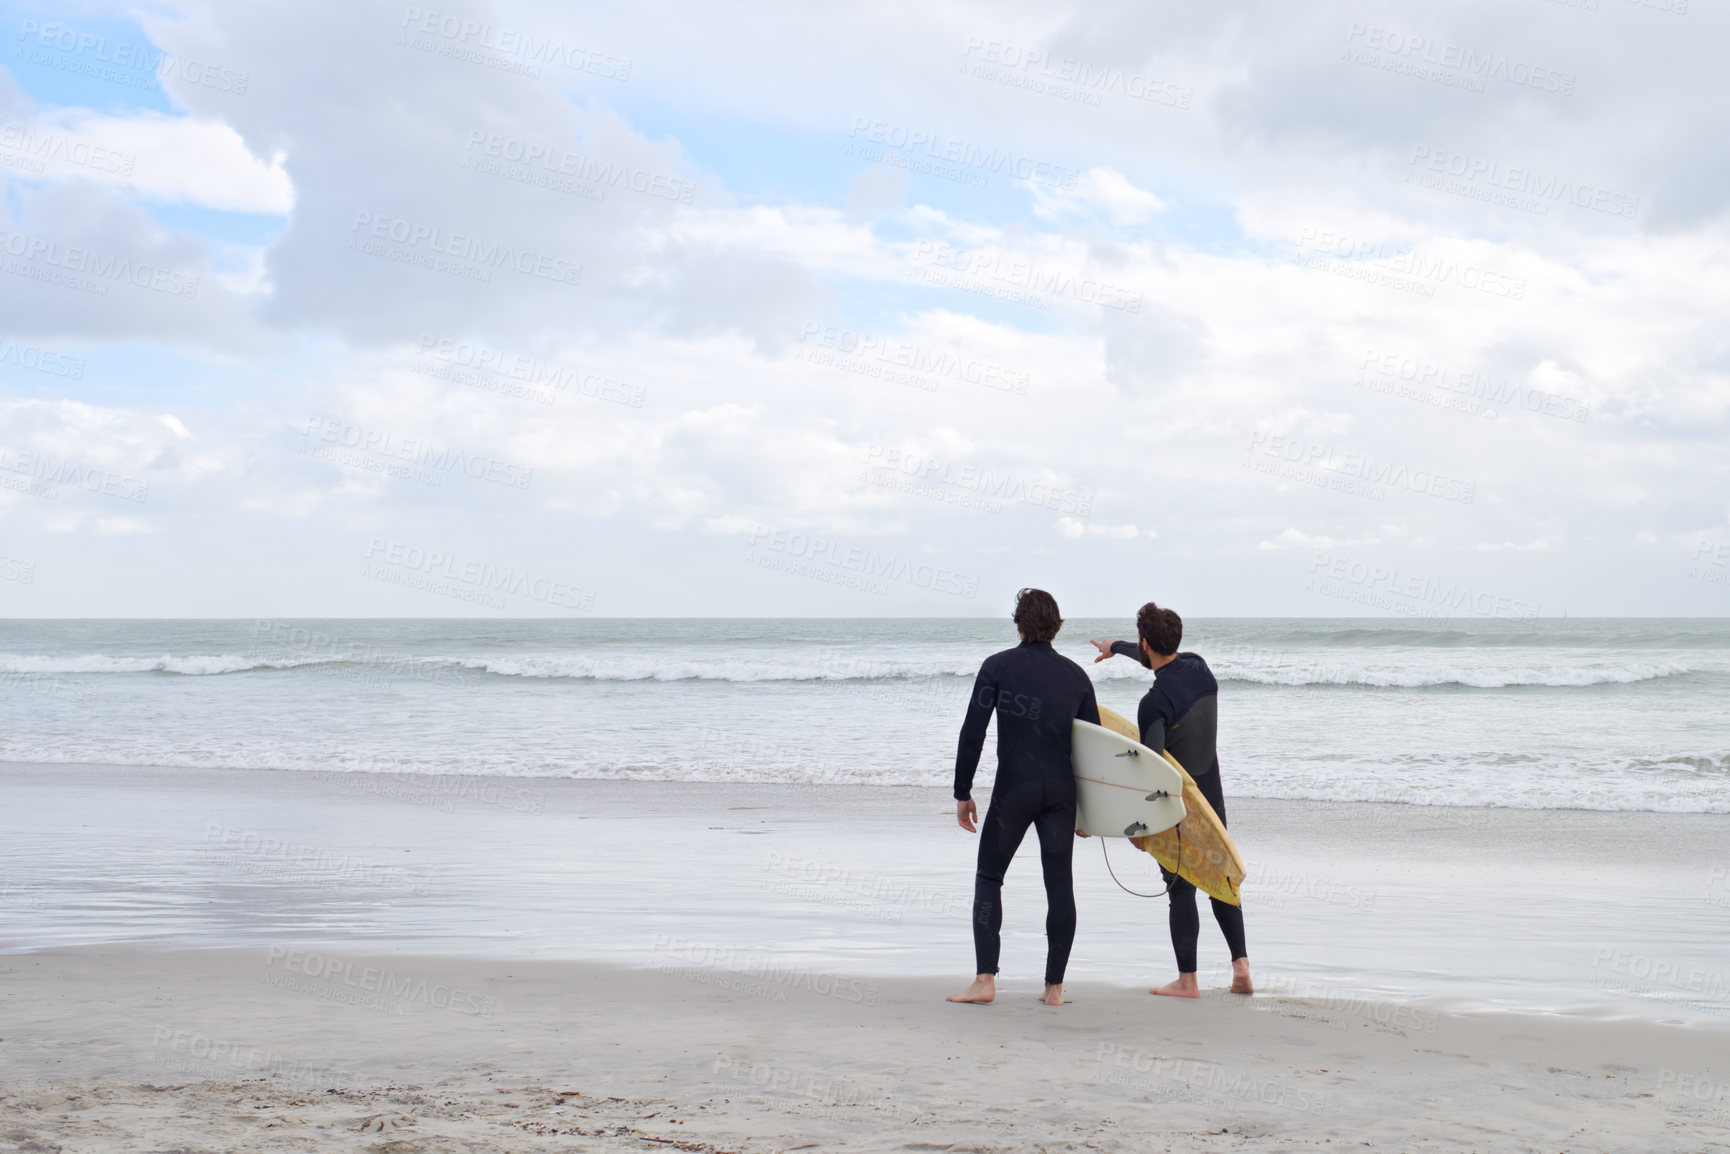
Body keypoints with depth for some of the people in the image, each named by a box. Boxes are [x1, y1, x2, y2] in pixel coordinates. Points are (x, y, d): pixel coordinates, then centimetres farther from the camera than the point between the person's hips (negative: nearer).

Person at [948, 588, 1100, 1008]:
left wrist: (963, 793, 1)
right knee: (1059, 883, 7)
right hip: (1062, 789, 3)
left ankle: (984, 979, -1)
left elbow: (972, 733, -6)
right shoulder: (1075, 674, 8)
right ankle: (1054, 986, 7)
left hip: (1014, 788, -3)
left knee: (988, 878, 8)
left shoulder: (998, 666, -3)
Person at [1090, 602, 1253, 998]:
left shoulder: (1155, 702, -24)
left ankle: (1187, 980, 6)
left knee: (1181, 890, 1)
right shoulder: (1198, 666, -1)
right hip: (1211, 796, 7)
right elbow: (1159, 658, 21)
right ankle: (1241, 966, 12)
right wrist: (1116, 647, 37)